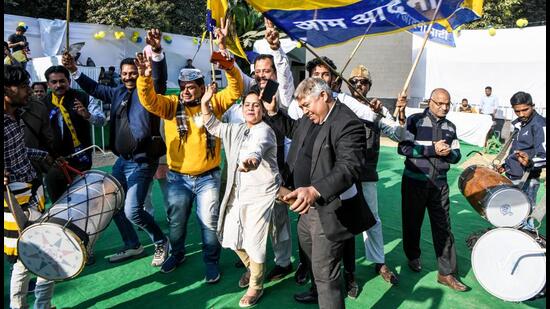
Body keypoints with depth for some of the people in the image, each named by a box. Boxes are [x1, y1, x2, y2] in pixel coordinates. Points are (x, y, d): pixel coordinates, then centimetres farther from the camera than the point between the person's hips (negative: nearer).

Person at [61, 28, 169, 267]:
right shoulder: (118, 93, 11)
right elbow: (95, 89, 24)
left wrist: (157, 51, -44)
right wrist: (74, 71, 14)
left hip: (142, 161, -8)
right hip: (122, 159, 8)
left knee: (132, 210, -13)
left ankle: (161, 242, 11)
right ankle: (132, 246, 32)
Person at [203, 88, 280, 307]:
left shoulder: (264, 131, -14)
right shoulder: (237, 130, 12)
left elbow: (257, 147, -38)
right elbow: (214, 127, 22)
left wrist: (252, 159, -62)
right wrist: (205, 104, 7)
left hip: (261, 193, -8)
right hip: (238, 193, 8)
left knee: (253, 242, -6)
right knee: (233, 237, 12)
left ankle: (256, 287, 16)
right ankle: (251, 268, 40)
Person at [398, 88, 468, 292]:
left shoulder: (450, 127, 9)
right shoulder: (415, 121, -6)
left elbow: (456, 155, 11)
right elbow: (402, 147, -16)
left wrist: (447, 153, -13)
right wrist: (433, 149, -20)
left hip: (439, 183, 3)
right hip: (415, 181, -3)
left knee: (443, 226, 1)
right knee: (413, 222, 12)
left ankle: (446, 273, 8)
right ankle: (413, 257, 36)